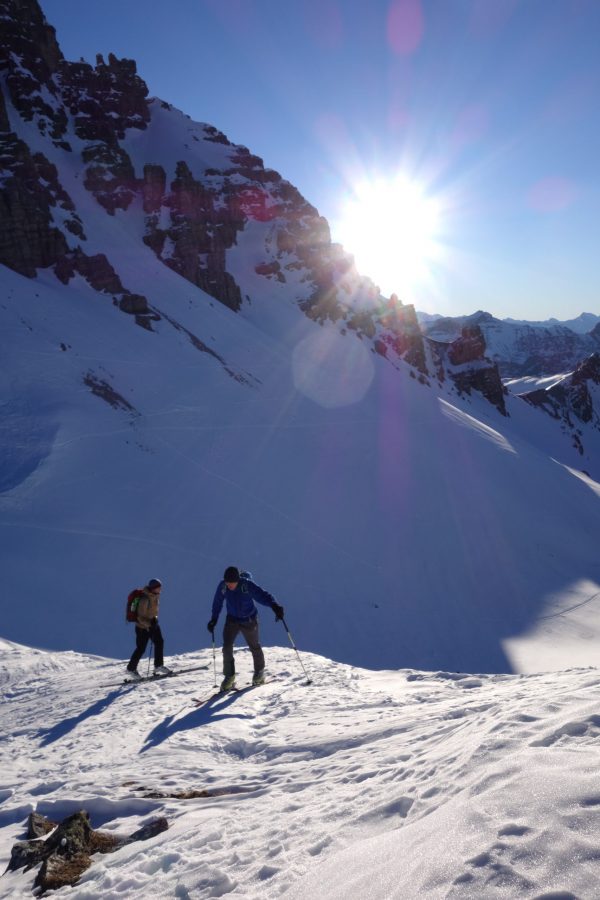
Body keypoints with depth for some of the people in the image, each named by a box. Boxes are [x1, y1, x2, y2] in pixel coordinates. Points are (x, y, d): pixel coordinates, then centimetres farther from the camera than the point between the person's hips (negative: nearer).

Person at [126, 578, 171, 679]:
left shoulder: (155, 596, 0)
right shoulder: (145, 599, -27)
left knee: (159, 642, 4)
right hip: (143, 626, -8)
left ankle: (158, 666, 16)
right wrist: (150, 623, -33)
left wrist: (155, 618, 8)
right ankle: (131, 669, 17)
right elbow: (140, 617, -24)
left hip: (153, 623, 8)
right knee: (141, 649, -1)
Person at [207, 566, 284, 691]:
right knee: (227, 646, -10)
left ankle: (259, 672, 37)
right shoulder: (222, 586, -17)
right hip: (232, 620, 2)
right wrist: (213, 619, 2)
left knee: (254, 647, 12)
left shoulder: (247, 585, -29)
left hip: (249, 620, -2)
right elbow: (217, 602, 0)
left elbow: (263, 595, -36)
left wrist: (275, 606, -52)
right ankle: (229, 676, 8)